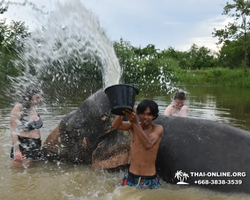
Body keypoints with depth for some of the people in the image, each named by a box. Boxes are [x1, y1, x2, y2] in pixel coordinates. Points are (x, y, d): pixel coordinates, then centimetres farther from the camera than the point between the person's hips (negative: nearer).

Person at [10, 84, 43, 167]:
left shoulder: (34, 108, 8)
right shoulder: (18, 108, -11)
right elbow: (14, 130, -13)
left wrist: (40, 145, 18)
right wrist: (16, 150, -18)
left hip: (35, 145, 6)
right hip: (22, 145, -6)